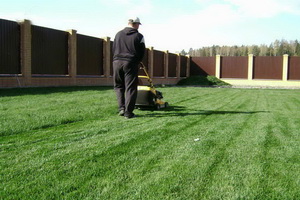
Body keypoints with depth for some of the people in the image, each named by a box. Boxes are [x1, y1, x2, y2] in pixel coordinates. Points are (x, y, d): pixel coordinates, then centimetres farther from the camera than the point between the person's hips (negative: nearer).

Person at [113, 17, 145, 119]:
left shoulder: (118, 34, 12)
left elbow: (113, 49, 15)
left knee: (118, 86, 16)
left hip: (117, 62, 3)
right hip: (131, 63, -3)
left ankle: (121, 108, 5)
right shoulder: (139, 36, 1)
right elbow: (142, 53, 4)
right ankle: (128, 112, 0)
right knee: (130, 88, 1)